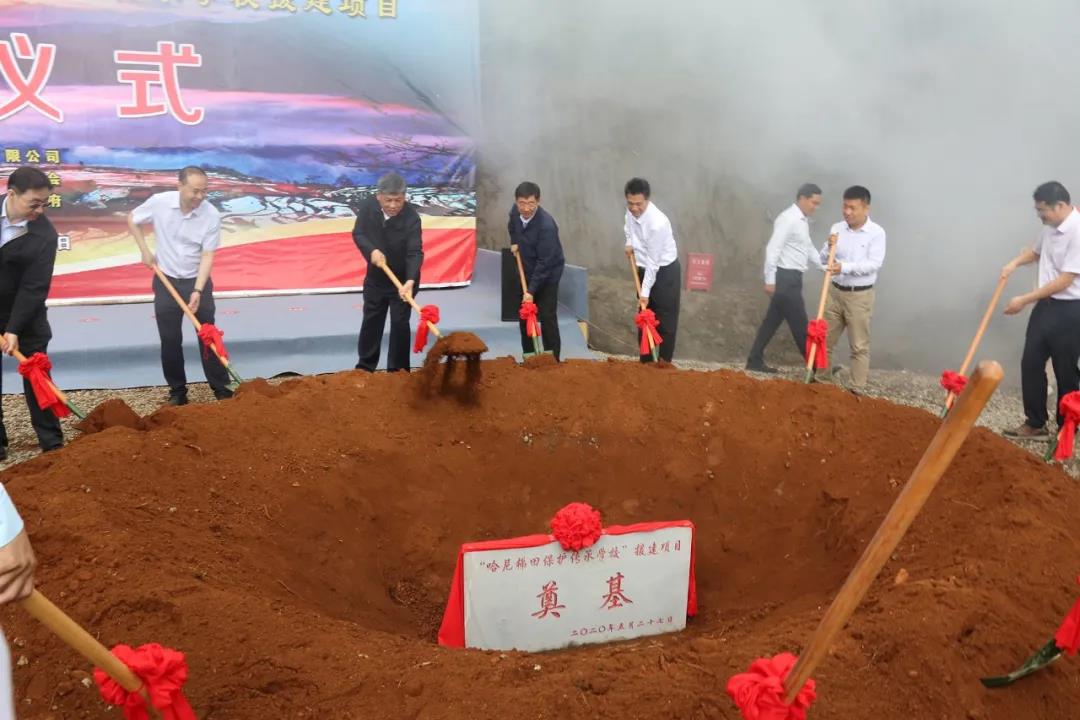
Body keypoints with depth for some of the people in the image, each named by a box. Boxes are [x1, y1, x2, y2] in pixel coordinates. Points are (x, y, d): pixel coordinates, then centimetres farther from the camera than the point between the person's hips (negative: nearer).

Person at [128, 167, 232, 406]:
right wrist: (145, 251, -2)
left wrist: (197, 291, -24)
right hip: (166, 281, 1)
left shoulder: (212, 215, -17)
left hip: (197, 281, -1)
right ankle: (177, 390, 16)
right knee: (170, 341, 5)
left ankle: (221, 388, 10)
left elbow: (207, 256, -16)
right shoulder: (159, 202, -13)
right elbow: (132, 220, 6)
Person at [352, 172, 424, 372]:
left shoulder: (411, 216, -27)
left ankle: (398, 370, 12)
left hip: (403, 278, -4)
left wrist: (410, 281, -48)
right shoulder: (367, 207, -16)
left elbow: (415, 252, -33)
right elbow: (358, 233, -7)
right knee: (371, 320, 15)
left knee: (400, 323, 0)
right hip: (375, 277, 4)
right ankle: (365, 366, 31)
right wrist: (372, 250, -27)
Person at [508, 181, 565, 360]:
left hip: (548, 273, -7)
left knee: (547, 317, -9)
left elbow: (545, 263, -30)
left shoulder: (546, 225, -33)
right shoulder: (515, 211, -11)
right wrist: (514, 242, 0)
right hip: (526, 270, 7)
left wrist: (531, 290, -29)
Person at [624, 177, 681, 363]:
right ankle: (645, 362, 22)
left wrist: (645, 293, -22)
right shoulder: (631, 210, -10)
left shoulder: (657, 222, -32)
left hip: (665, 271, -7)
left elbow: (653, 261, -26)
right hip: (645, 269, 8)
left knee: (665, 321, -1)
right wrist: (629, 242, -1)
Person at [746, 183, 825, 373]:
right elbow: (773, 249, -20)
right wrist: (770, 280, -21)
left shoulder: (803, 221, 16)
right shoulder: (788, 219, -15)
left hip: (793, 277, 10)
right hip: (785, 277, -10)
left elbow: (808, 248, 25)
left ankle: (755, 361, 16)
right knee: (799, 324, -3)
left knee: (773, 320, 11)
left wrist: (824, 267, 15)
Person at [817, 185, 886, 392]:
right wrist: (830, 247, -15)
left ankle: (857, 389, 6)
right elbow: (823, 259, 6)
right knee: (825, 340, 10)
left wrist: (845, 267, -28)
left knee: (859, 345, 1)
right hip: (835, 291, 5)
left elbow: (874, 263, -18)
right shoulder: (837, 228, 4)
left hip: (860, 296, -4)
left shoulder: (876, 232, -8)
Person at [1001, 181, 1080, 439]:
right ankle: (1035, 423, 18)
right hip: (1046, 305, 8)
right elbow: (1036, 251, 26)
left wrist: (1024, 300, -19)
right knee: (1031, 363, 8)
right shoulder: (1051, 227, 5)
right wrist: (1015, 263, 4)